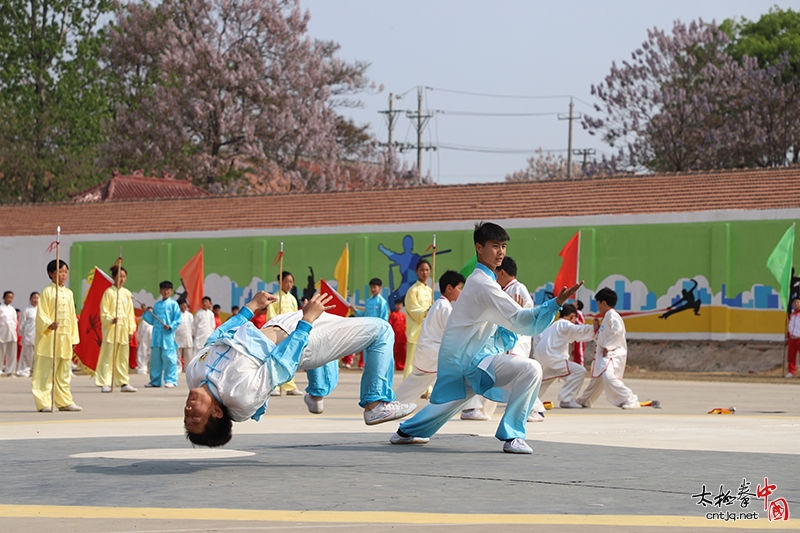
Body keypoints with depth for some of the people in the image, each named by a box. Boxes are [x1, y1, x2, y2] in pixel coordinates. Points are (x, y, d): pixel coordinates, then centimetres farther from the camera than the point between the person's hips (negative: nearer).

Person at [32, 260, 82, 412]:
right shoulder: (47, 292, -5)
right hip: (49, 338, -6)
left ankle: (64, 402, 20)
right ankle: (43, 403, -3)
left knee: (64, 374, 12)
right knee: (45, 372, -5)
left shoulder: (68, 293, 13)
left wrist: (74, 337, 14)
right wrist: (49, 325, -28)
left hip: (65, 339, 7)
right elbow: (41, 315, -10)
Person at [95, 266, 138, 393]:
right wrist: (110, 320, -24)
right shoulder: (109, 292, -3)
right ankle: (104, 383, -7)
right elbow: (104, 312, -6)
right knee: (108, 357, -6)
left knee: (123, 357, 8)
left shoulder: (127, 293, 12)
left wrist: (131, 329, 10)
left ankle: (124, 383, 13)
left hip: (123, 330, 5)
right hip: (111, 329, -5)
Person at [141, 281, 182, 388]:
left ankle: (171, 380, -4)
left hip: (168, 336, -5)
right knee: (155, 358, 8)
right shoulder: (156, 305, 15)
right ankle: (155, 380, 16)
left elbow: (178, 319, -3)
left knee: (169, 358, -8)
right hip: (156, 335, 5)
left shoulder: (173, 304, 1)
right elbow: (152, 321, 17)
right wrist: (145, 312, 7)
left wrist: (170, 326, -17)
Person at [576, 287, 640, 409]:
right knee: (596, 379, 27)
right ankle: (584, 400, 46)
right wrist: (597, 329, 9)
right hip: (604, 354, 11)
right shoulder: (607, 317, 21)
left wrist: (607, 347, -23)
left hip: (613, 353, -11)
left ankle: (631, 401, -31)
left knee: (609, 377, -31)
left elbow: (618, 330, -27)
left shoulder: (612, 315, -11)